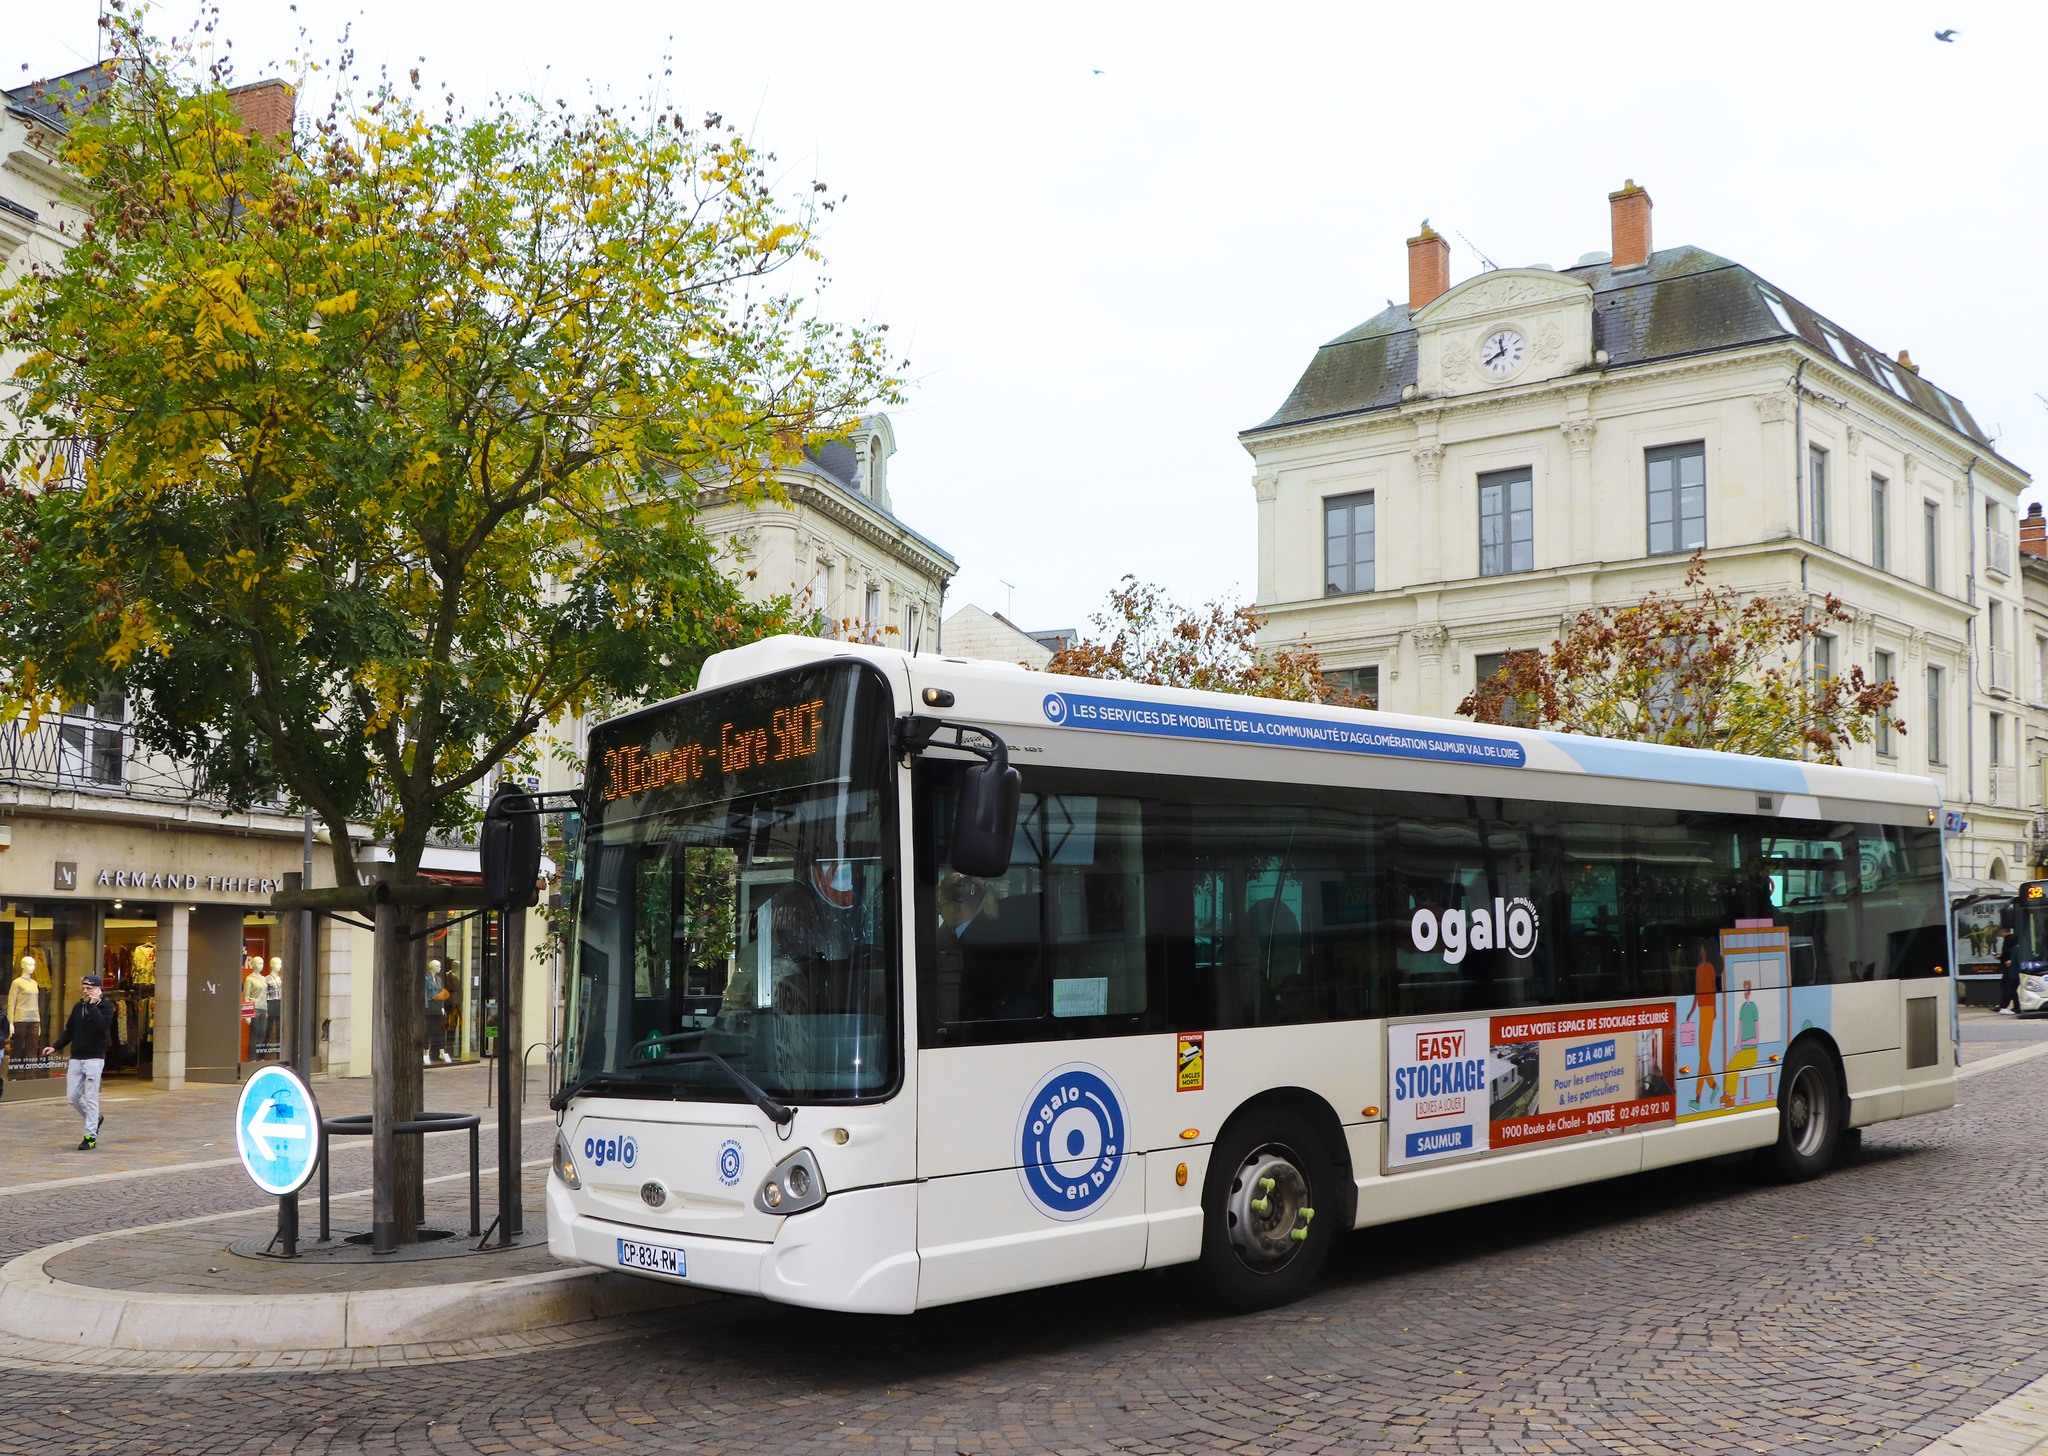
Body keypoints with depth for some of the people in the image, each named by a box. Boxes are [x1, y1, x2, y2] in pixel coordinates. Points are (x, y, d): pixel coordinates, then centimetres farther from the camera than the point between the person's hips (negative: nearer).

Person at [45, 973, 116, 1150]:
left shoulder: (106, 1007, -3)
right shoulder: (78, 1007, 11)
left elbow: (102, 1026, -22)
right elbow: (69, 1031, 15)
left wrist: (93, 1005, -18)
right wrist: (55, 1047, 3)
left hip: (94, 1059, -6)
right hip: (76, 1059, 6)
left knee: (91, 1098, -5)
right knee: (72, 1097, 6)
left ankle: (91, 1136, -1)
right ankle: (95, 1120, 29)